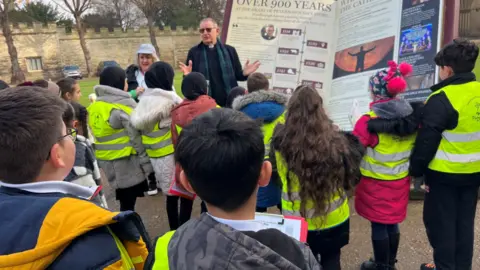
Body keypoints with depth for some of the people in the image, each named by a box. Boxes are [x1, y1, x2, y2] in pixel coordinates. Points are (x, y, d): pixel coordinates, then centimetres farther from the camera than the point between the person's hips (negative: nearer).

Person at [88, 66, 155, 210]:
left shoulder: (93, 108, 7)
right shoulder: (124, 105, -14)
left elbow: (96, 136, 11)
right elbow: (137, 139, -15)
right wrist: (149, 168, -10)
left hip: (107, 163, 7)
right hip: (127, 163, -7)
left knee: (125, 203, 18)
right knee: (129, 205, 4)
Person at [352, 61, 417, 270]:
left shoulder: (369, 122, -21)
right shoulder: (411, 117, -2)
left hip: (375, 183, -6)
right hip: (400, 181, 6)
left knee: (378, 225, 9)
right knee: (392, 222, 20)